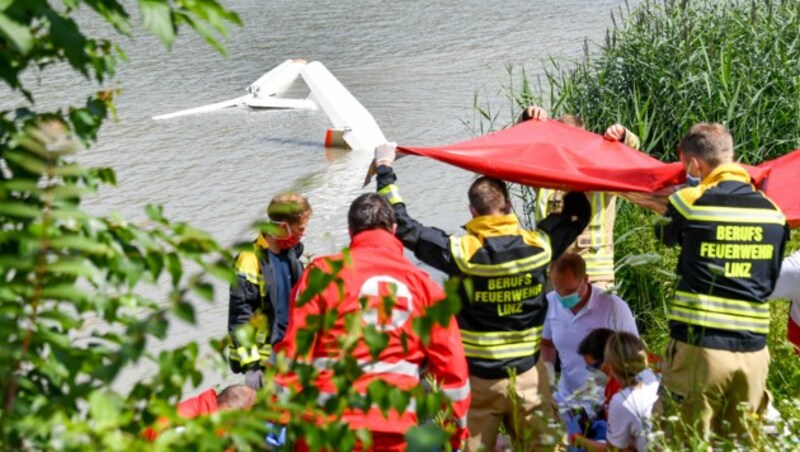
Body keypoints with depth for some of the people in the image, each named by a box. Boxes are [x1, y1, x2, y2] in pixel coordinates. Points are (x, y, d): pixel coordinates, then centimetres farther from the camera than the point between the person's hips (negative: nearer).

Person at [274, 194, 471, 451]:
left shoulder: (323, 272, 2)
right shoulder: (421, 283, 8)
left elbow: (295, 348, -3)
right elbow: (450, 361, 6)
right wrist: (457, 430, 13)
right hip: (396, 428, 2)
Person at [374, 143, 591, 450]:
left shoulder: (463, 252, -14)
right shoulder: (538, 246, -5)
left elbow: (403, 227, -9)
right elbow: (577, 214, 12)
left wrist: (385, 169, -1)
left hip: (479, 378, -2)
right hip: (528, 375, 2)